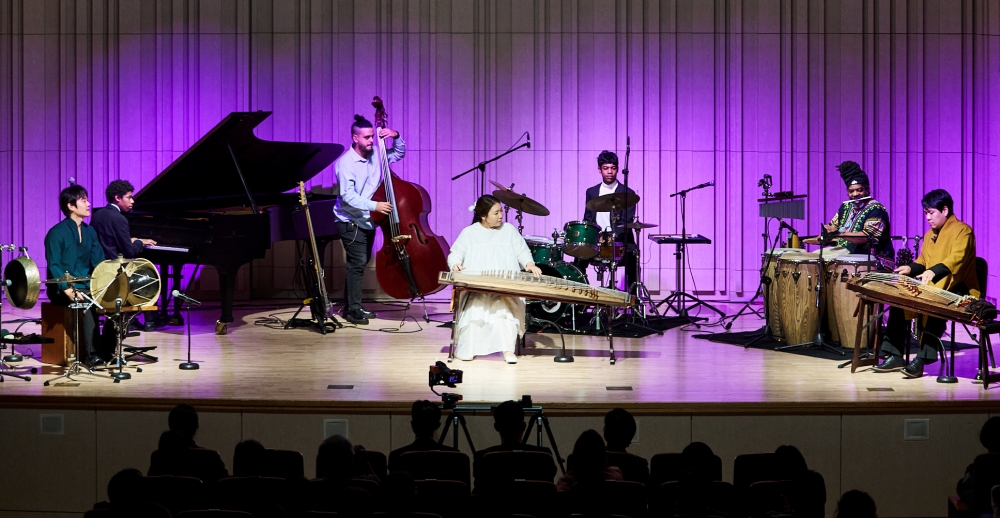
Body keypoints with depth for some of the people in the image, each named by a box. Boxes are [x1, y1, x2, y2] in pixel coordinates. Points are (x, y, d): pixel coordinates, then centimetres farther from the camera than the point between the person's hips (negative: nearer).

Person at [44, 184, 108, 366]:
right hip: (63, 289, -6)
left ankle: (108, 347, -10)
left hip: (87, 286, 6)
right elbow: (54, 266, -15)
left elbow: (99, 262, 7)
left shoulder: (89, 231, 12)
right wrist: (68, 290, -27)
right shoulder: (57, 233, -9)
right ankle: (92, 353, -31)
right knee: (86, 303, -34)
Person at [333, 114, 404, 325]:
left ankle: (350, 306, 27)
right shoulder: (346, 162, -18)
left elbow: (400, 153, 17)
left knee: (359, 263, 16)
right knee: (358, 262, -15)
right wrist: (374, 206, -36)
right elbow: (348, 195, -27)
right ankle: (354, 310, -10)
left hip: (368, 221, 8)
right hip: (351, 222, -8)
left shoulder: (376, 155, 2)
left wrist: (396, 136, -3)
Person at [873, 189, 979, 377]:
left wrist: (933, 272, -44)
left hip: (958, 290, -8)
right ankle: (895, 356, -8)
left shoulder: (962, 230, -11)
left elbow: (956, 258, -28)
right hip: (932, 289, 9)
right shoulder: (930, 234, 16)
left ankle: (922, 359, -35)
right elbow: (923, 262, 22)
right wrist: (910, 268, -1)